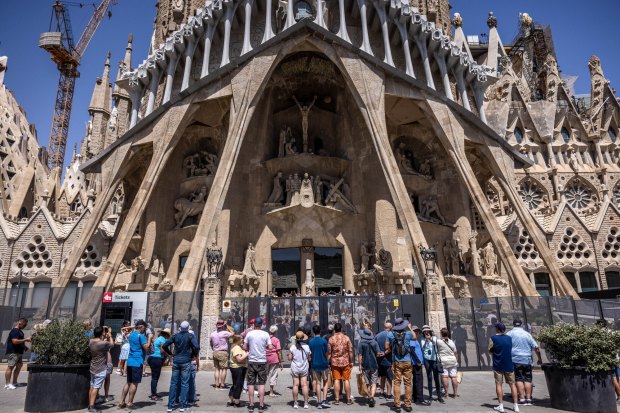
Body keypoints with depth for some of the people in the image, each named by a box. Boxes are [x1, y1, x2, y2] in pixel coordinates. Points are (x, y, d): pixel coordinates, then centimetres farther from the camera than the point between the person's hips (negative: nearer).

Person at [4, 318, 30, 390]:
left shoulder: (19, 331, 17)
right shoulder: (14, 331, -14)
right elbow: (15, 341, -25)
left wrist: (24, 346, 17)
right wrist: (26, 339, -21)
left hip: (18, 352, 10)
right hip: (13, 352, -10)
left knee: (19, 366, 12)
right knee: (10, 367, -7)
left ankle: (14, 382, 20)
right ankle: (7, 384, -4)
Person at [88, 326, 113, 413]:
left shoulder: (91, 342, -2)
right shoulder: (103, 343, -22)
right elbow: (112, 344, -2)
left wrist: (104, 338, 22)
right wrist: (110, 336, 14)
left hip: (93, 368, 8)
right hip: (101, 370, -8)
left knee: (92, 387, 15)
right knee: (96, 388, -5)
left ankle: (90, 405, 23)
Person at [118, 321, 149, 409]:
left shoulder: (131, 334, 14)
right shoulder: (141, 335, -12)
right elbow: (146, 347, -17)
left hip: (130, 361, 8)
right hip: (137, 362, -8)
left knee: (128, 382, 13)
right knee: (134, 383, -2)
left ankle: (122, 402, 13)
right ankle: (129, 403, 1)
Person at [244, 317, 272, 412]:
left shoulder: (249, 334, -4)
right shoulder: (265, 334, -6)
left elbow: (245, 347, 0)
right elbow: (270, 347, -5)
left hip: (251, 361, 1)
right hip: (262, 361, -1)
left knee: (251, 383, 9)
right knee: (261, 384, 6)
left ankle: (251, 405, 12)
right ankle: (261, 405, 7)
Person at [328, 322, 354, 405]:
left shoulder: (331, 339, -4)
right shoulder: (346, 338, -3)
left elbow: (329, 352, -2)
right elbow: (350, 351, -2)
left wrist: (329, 362, 8)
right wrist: (351, 361, 7)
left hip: (335, 362, 0)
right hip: (345, 362, 0)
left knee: (336, 380, 6)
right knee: (346, 380, 6)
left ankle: (337, 399, 10)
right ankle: (348, 399, 11)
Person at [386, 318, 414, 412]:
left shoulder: (391, 334, -5)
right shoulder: (408, 333, -4)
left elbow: (387, 347, 2)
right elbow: (414, 337, 19)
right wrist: (410, 328, 30)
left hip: (396, 362, 0)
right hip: (407, 362, 0)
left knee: (397, 383, 4)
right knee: (408, 383, 8)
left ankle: (397, 405, 4)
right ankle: (408, 405, 12)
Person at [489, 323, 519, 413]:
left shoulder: (493, 339, -10)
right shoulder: (509, 338, 3)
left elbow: (490, 350, -3)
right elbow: (511, 349, 13)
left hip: (498, 365, -3)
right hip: (509, 365, 3)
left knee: (498, 384, 2)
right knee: (512, 384, 11)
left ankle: (501, 406, -1)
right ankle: (516, 405, 12)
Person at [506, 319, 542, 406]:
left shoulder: (509, 334, 1)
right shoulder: (527, 334, 9)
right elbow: (536, 348, 6)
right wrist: (539, 359, 18)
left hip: (516, 360, -3)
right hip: (527, 360, 3)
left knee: (519, 379, 1)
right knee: (528, 379, 8)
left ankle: (522, 399, -2)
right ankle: (528, 399, 8)